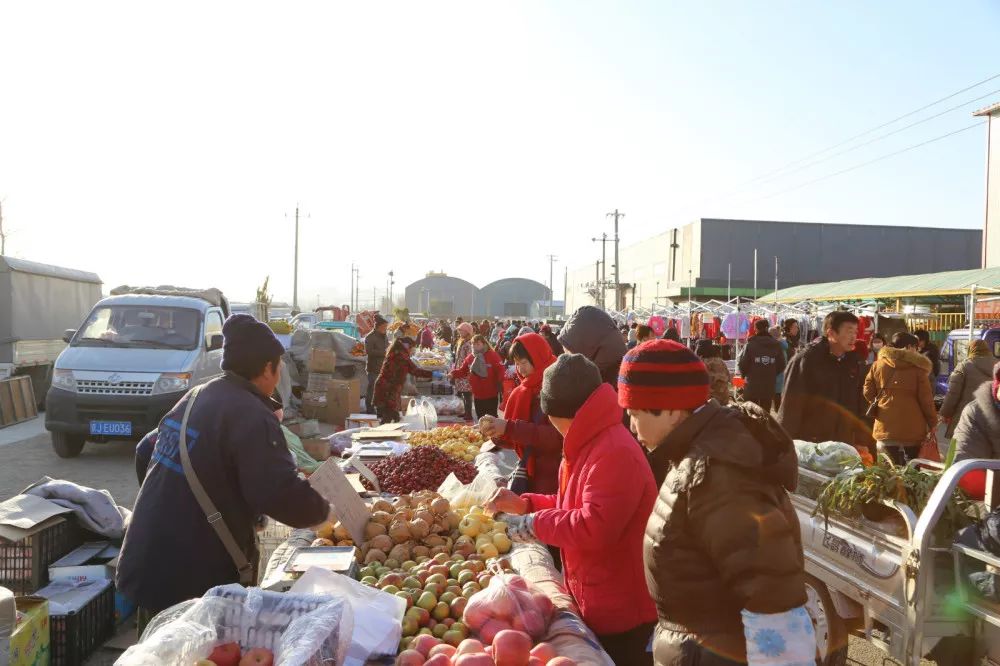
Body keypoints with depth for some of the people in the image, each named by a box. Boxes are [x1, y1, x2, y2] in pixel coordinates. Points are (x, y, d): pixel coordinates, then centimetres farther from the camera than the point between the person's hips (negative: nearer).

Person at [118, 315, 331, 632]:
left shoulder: (194, 398, 7)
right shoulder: (252, 417, -22)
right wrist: (323, 508, -12)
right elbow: (281, 495, -30)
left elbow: (147, 454, 21)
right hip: (193, 581, -8)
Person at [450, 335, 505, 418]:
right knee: (480, 419, 17)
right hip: (477, 395, 6)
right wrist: (453, 373, -9)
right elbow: (462, 371, 10)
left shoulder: (493, 355, -12)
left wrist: (501, 383, -31)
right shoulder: (470, 357, 6)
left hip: (491, 395, -6)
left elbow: (501, 371, -18)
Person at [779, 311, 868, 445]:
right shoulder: (806, 360, -10)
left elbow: (859, 408, 14)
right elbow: (790, 408, -11)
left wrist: (861, 443, 10)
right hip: (809, 445, -5)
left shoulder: (855, 364, 7)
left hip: (845, 447, 6)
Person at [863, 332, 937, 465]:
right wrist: (932, 422, 6)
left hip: (885, 427, 2)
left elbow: (868, 392, 2)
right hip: (912, 428, -2)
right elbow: (926, 398, -4)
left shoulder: (877, 365, 4)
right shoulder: (918, 367, -4)